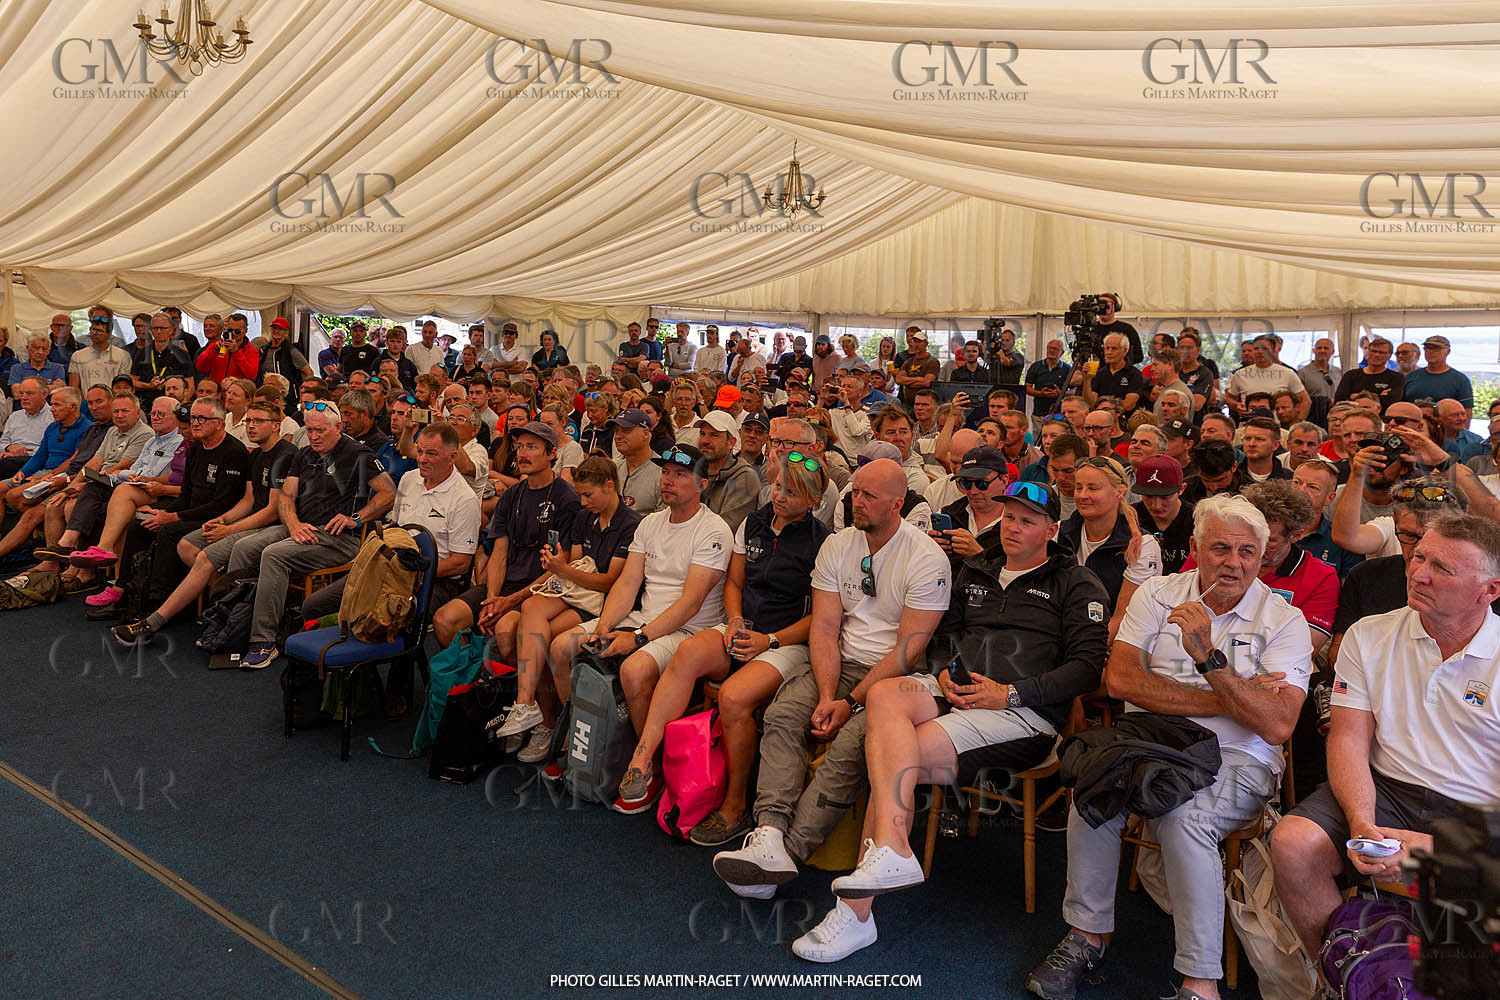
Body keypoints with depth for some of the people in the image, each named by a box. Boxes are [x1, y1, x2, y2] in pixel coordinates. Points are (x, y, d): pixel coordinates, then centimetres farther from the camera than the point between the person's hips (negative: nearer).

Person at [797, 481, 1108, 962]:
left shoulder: (1076, 584, 8)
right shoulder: (975, 570, 25)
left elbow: (1089, 665, -3)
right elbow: (945, 630, 29)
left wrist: (1009, 694, -12)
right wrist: (944, 672, 5)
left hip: (1024, 710, -5)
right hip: (953, 691, 5)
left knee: (891, 754, -25)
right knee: (885, 694, -30)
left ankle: (855, 911, -21)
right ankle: (891, 850, -37)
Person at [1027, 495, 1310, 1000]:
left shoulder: (1285, 621, 0)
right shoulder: (1158, 594, 7)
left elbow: (1276, 726, -13)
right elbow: (1119, 678, -7)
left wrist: (1209, 658, -22)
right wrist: (1221, 700, -11)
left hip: (1236, 760, -2)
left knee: (1183, 816, -33)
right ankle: (1086, 937, -8)